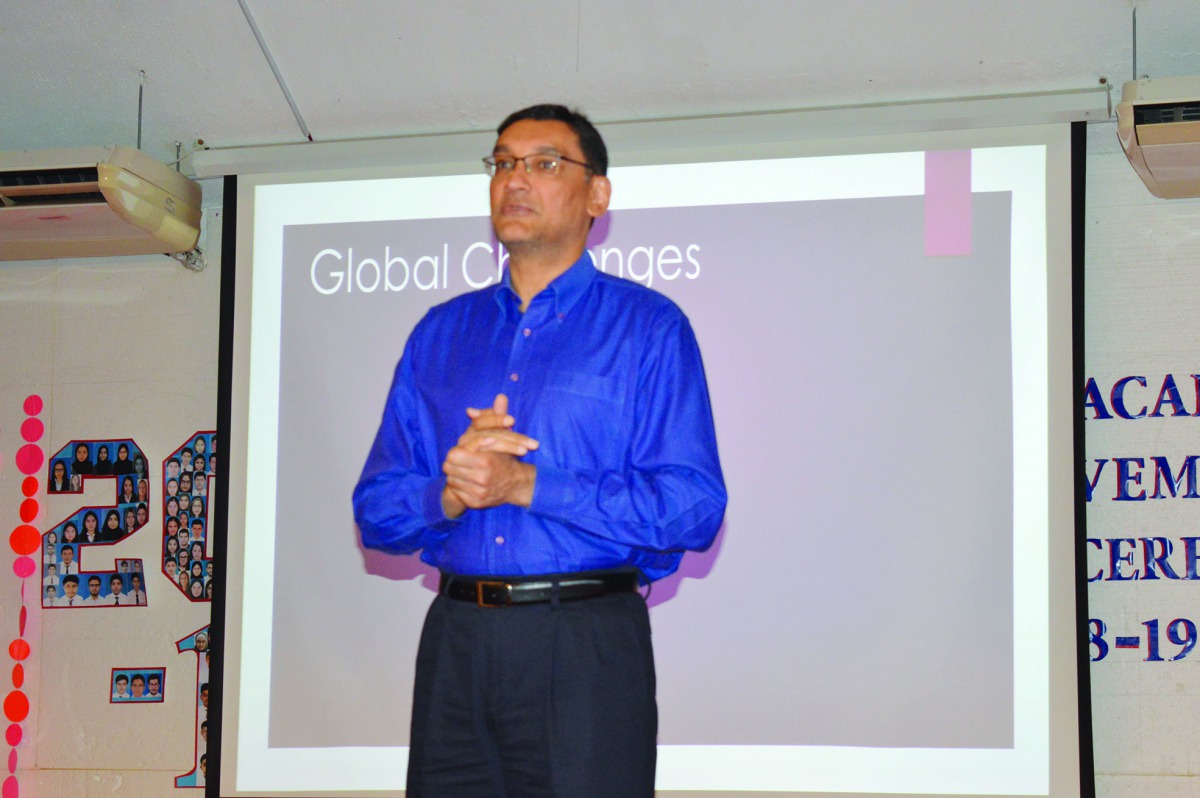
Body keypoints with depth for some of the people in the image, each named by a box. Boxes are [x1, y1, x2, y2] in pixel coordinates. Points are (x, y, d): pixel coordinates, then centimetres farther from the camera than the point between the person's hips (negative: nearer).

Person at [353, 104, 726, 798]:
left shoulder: (649, 326, 1)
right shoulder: (440, 333, 15)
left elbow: (692, 508, -10)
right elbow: (376, 512, 10)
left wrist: (527, 485, -14)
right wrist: (449, 494, -11)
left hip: (586, 651, -4)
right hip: (455, 641, 4)